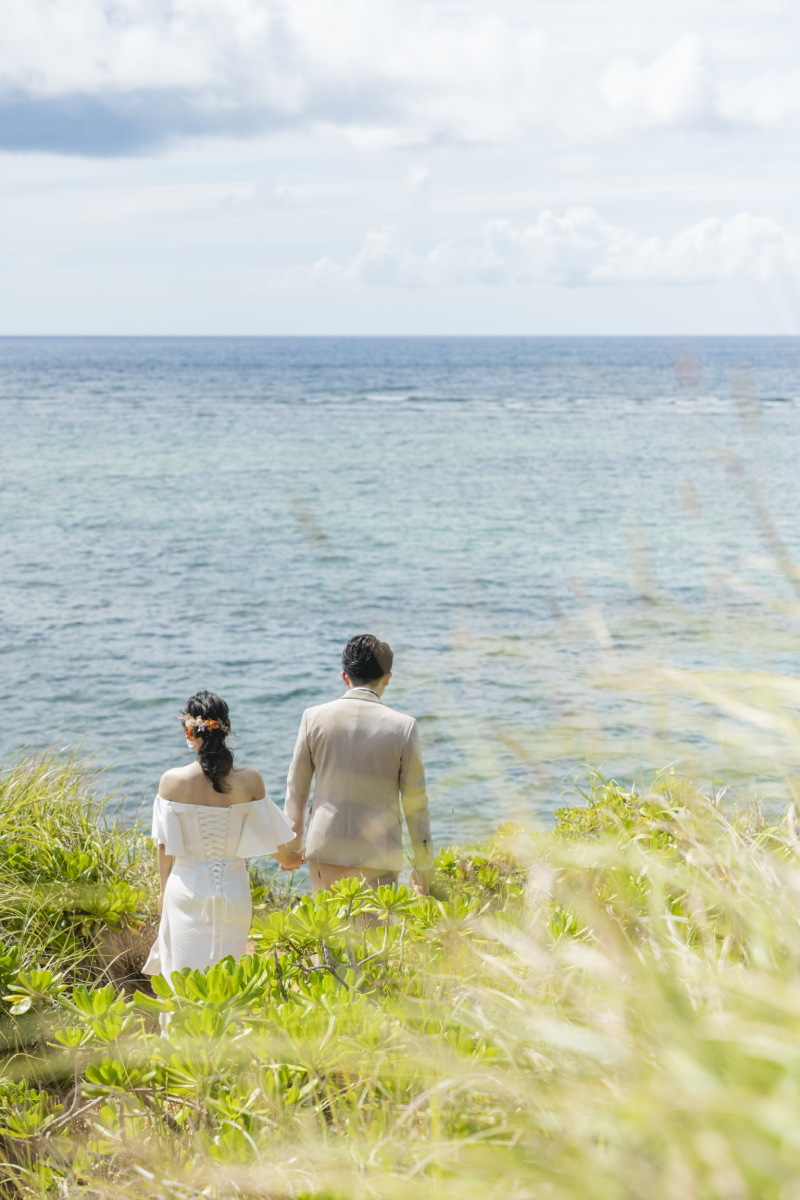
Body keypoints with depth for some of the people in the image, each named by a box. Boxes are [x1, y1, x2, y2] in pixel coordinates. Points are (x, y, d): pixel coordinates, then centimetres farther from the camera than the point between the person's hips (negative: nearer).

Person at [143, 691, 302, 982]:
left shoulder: (172, 781, -13)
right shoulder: (249, 780, -12)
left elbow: (165, 845, -4)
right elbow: (268, 836, 0)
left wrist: (164, 889, 12)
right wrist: (287, 859, 22)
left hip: (187, 888, -1)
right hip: (233, 890, 1)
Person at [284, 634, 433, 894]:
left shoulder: (314, 717, -1)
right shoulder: (403, 726, -5)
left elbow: (296, 788, 6)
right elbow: (415, 802, -1)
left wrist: (291, 845, 20)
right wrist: (423, 866, 8)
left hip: (325, 853, 2)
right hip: (377, 858, -2)